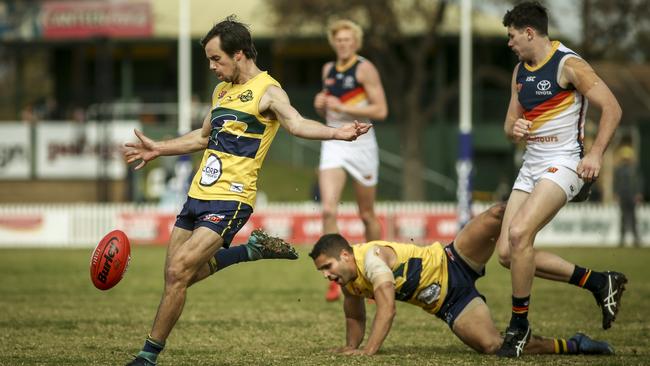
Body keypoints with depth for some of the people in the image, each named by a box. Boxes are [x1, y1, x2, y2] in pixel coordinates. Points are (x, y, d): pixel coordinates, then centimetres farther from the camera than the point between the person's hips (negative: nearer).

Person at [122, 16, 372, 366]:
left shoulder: (267, 91, -8)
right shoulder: (221, 90, 16)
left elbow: (296, 123, -26)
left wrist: (336, 133, -45)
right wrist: (159, 149, 37)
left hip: (229, 200, -9)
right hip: (198, 194, 9)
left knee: (179, 272, -15)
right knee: (176, 276, 9)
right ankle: (251, 250, 24)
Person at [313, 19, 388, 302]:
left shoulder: (365, 69, -7)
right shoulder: (328, 70, 11)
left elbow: (381, 110, -14)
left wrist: (342, 107, -18)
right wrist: (320, 105, 0)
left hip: (360, 144, -4)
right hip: (333, 144, 4)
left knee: (367, 215, 7)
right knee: (328, 210, -14)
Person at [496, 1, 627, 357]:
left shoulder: (569, 65, -11)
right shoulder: (520, 71, 13)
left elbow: (611, 108, -12)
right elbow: (511, 121, 21)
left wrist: (595, 154, -22)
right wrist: (514, 128, -3)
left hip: (562, 163, -9)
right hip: (531, 165, 9)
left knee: (519, 233, -26)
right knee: (507, 252, 0)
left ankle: (518, 324, -12)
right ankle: (599, 282, 11)